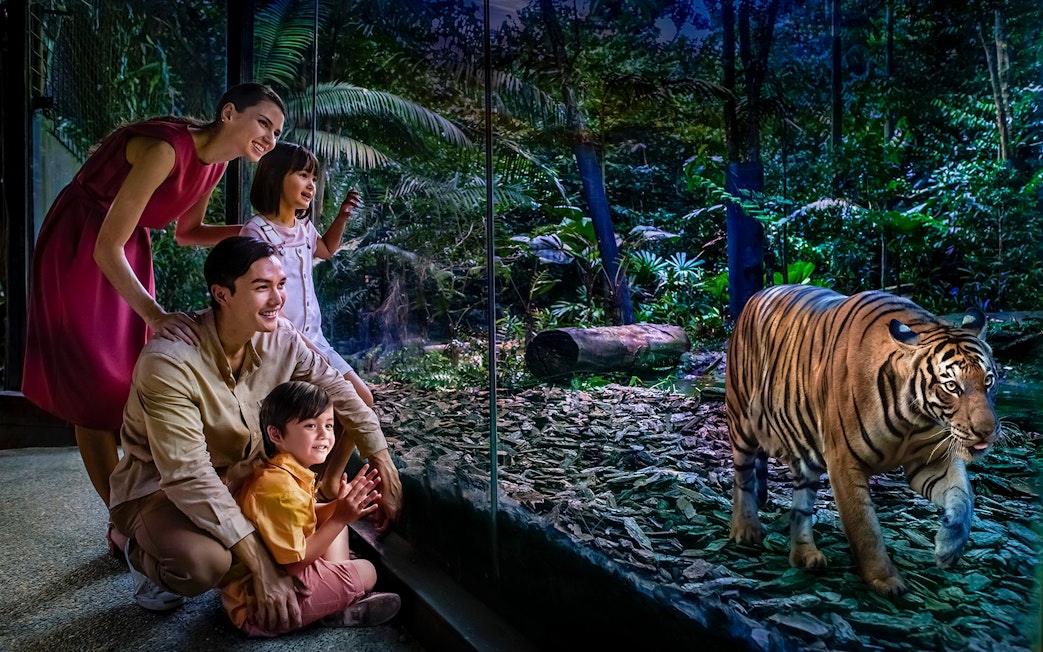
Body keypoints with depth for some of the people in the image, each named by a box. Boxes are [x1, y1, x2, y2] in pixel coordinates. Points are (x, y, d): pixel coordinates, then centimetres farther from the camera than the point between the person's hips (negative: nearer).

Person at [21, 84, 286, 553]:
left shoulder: (217, 161, -5)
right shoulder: (166, 149, -30)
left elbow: (186, 232, 9)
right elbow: (107, 247, -29)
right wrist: (155, 314, -40)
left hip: (129, 254, 8)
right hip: (77, 252, -8)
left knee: (137, 383, 8)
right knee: (94, 391, -3)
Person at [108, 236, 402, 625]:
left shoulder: (280, 338, -14)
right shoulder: (169, 361, -31)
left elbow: (335, 389, -1)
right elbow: (189, 477, -33)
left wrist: (384, 465, -5)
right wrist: (262, 566, -35)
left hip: (239, 474, 6)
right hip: (159, 488, -5)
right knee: (205, 562, -37)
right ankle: (146, 556, 0)